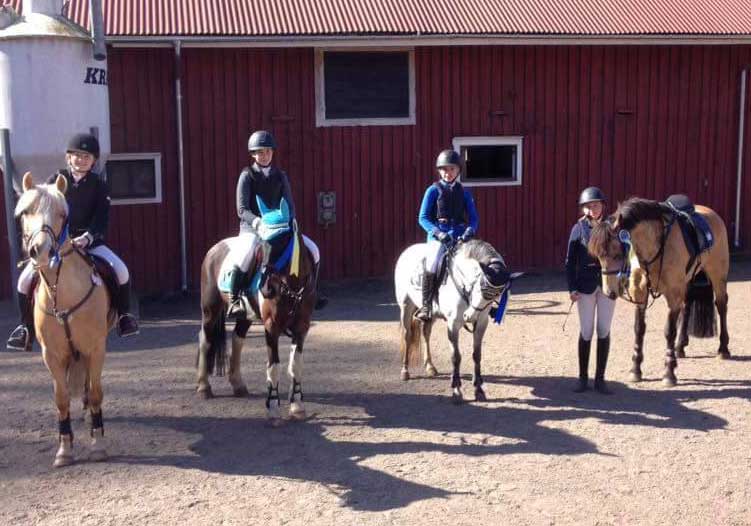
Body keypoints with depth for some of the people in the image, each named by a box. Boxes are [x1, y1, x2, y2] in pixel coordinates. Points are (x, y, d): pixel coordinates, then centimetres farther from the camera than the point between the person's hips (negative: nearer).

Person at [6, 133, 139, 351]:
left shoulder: (99, 185, 0)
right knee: (26, 279, -16)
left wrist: (87, 237, -25)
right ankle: (26, 325, 6)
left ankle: (123, 314, 3)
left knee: (121, 271, -22)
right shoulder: (56, 180, 1)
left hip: (89, 241, 0)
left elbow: (102, 218, -8)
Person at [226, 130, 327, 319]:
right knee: (245, 252, -38)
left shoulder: (280, 176, 9)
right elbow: (242, 210, -11)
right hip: (251, 227, -5)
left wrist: (289, 221, -14)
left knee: (312, 250, -6)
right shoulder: (247, 176, -3)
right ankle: (234, 301, -29)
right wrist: (257, 221, -29)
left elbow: (289, 205, 7)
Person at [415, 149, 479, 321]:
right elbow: (423, 218, -1)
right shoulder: (433, 190, 4)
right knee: (432, 264, -29)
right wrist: (438, 232, -17)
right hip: (438, 235, -3)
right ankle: (426, 306, -19)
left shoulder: (464, 192, 13)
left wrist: (469, 231, -13)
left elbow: (473, 218, 10)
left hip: (460, 235, 3)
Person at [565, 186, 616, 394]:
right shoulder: (579, 229, -3)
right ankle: (583, 378, 15)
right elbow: (570, 260, -2)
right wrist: (571, 288, -9)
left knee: (604, 332, 6)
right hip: (586, 285, -1)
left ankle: (600, 379, 14)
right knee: (586, 332, 5)